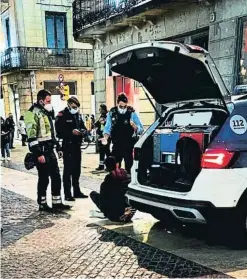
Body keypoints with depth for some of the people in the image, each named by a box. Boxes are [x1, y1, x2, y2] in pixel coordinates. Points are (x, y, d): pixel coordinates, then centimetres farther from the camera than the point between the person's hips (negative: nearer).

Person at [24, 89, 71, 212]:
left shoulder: (46, 112, 16)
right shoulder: (33, 113, -14)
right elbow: (31, 136, -20)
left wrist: (58, 148, 20)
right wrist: (38, 154, -24)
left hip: (50, 150, 9)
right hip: (41, 151, -9)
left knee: (56, 176, 10)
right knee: (43, 178, -1)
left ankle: (57, 202, 19)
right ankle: (42, 204, 11)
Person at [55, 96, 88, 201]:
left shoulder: (78, 115, 13)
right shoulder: (62, 116, -8)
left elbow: (84, 128, 19)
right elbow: (59, 132, -14)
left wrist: (83, 131, -3)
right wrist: (71, 132, -23)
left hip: (77, 146, 7)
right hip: (68, 146, -7)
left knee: (77, 170, 14)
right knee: (68, 170, -4)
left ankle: (77, 191, 24)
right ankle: (67, 194, 2)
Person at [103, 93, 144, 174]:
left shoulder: (132, 113, -2)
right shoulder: (111, 113, 2)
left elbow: (141, 129, -2)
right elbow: (107, 128, 6)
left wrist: (134, 126, -23)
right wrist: (105, 137, -12)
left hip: (129, 146, -1)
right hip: (116, 146, 1)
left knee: (128, 167, 5)